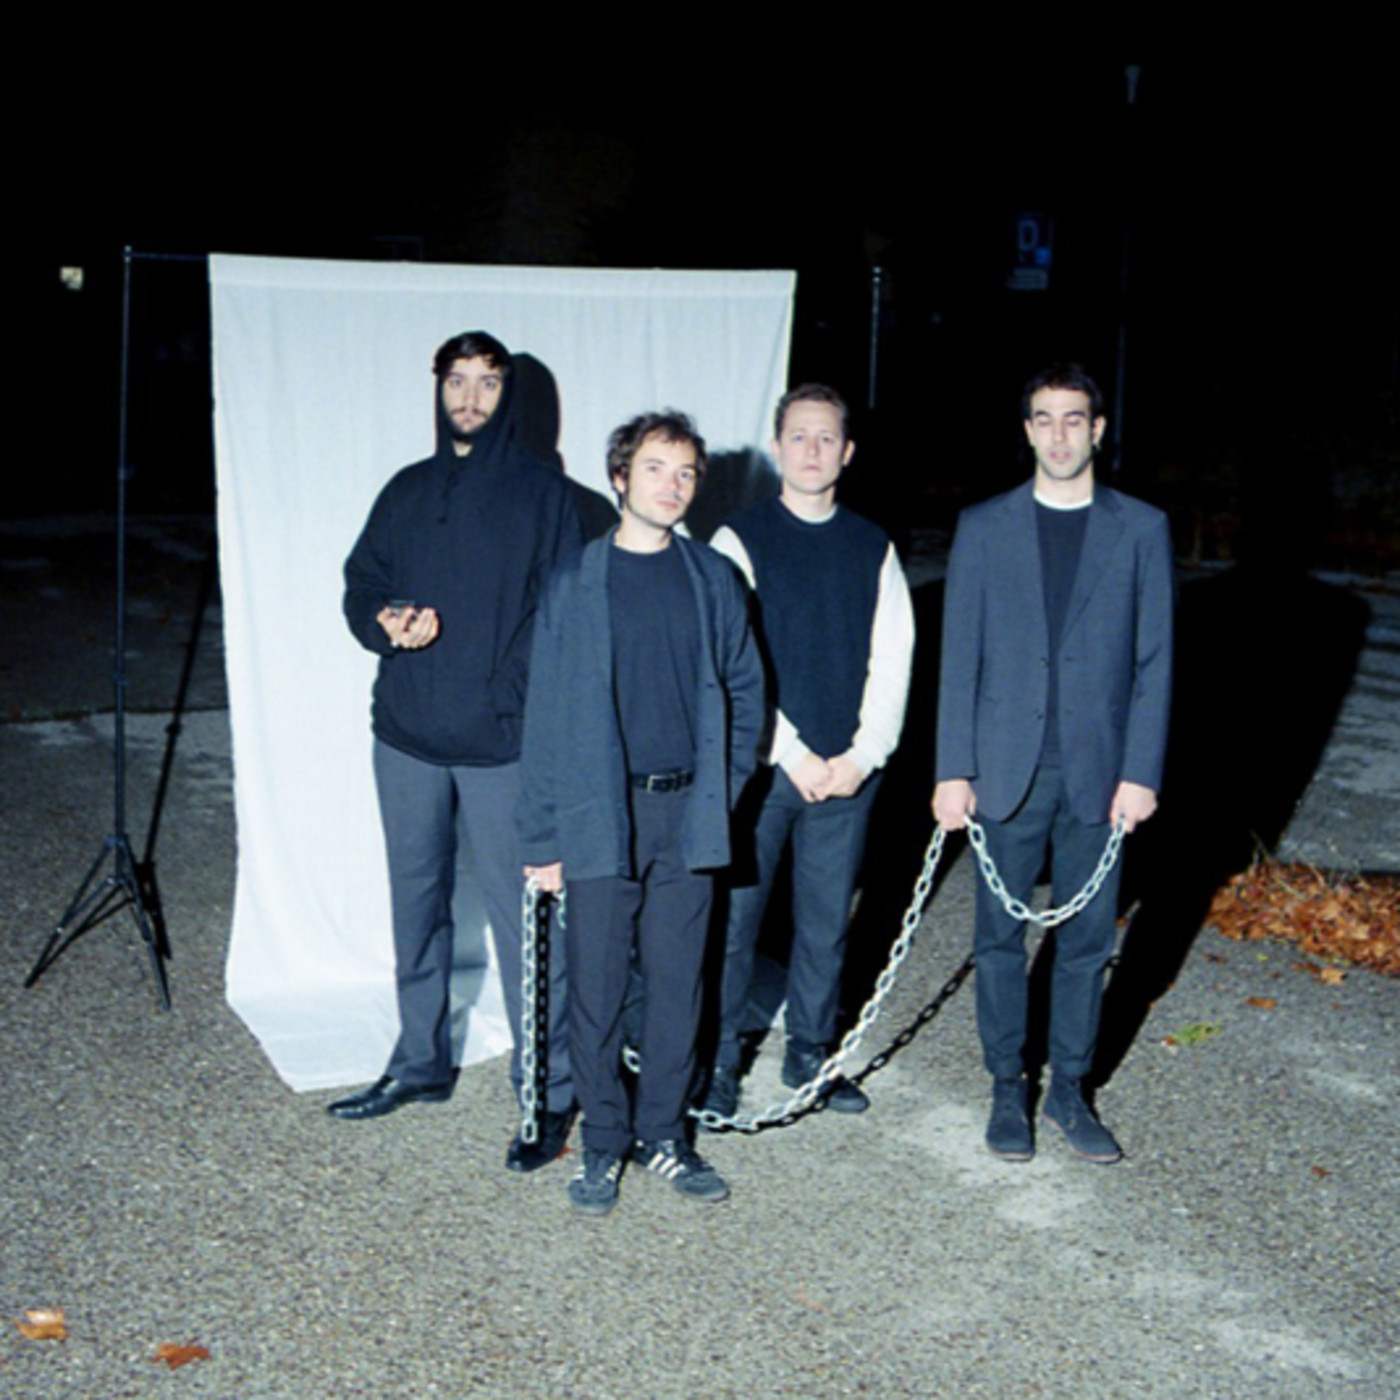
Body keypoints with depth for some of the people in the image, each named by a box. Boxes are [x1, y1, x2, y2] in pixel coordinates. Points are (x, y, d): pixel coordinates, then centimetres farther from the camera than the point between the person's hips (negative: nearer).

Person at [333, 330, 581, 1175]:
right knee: (417, 904, 15)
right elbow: (361, 586, 16)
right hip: (407, 736, 5)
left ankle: (551, 1090, 5)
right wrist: (388, 625, -7)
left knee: (523, 914, -4)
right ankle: (421, 1062, 30)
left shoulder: (541, 492, 0)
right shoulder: (408, 493, 13)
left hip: (502, 742, -5)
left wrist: (513, 690, -17)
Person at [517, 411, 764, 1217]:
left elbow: (745, 690, 12)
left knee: (679, 982, 8)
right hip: (600, 816, -2)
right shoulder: (576, 585, 0)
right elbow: (548, 713, 0)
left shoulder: (714, 580, 6)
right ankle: (605, 1143, 19)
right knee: (598, 987, 4)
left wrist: (725, 789, 2)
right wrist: (542, 837, -2)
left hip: (688, 814, 2)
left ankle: (665, 1134, 24)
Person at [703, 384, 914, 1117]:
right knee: (733, 921, 1)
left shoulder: (873, 548, 8)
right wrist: (793, 756, -11)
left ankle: (810, 1055, 27)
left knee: (827, 923, 11)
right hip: (759, 765, -3)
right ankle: (719, 1063, 16)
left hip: (848, 772, 3)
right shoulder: (739, 540, -3)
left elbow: (892, 662, 6)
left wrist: (862, 756, -5)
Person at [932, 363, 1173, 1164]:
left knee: (1088, 939, 8)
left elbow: (1154, 660, 2)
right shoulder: (985, 528, 3)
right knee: (1001, 936, 8)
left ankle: (1070, 1089, 24)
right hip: (1008, 771, 0)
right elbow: (960, 655, 2)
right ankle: (1009, 1088, 22)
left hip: (1099, 772, 0)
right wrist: (954, 770, -4)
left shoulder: (1141, 530, 3)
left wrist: (1141, 771, -4)